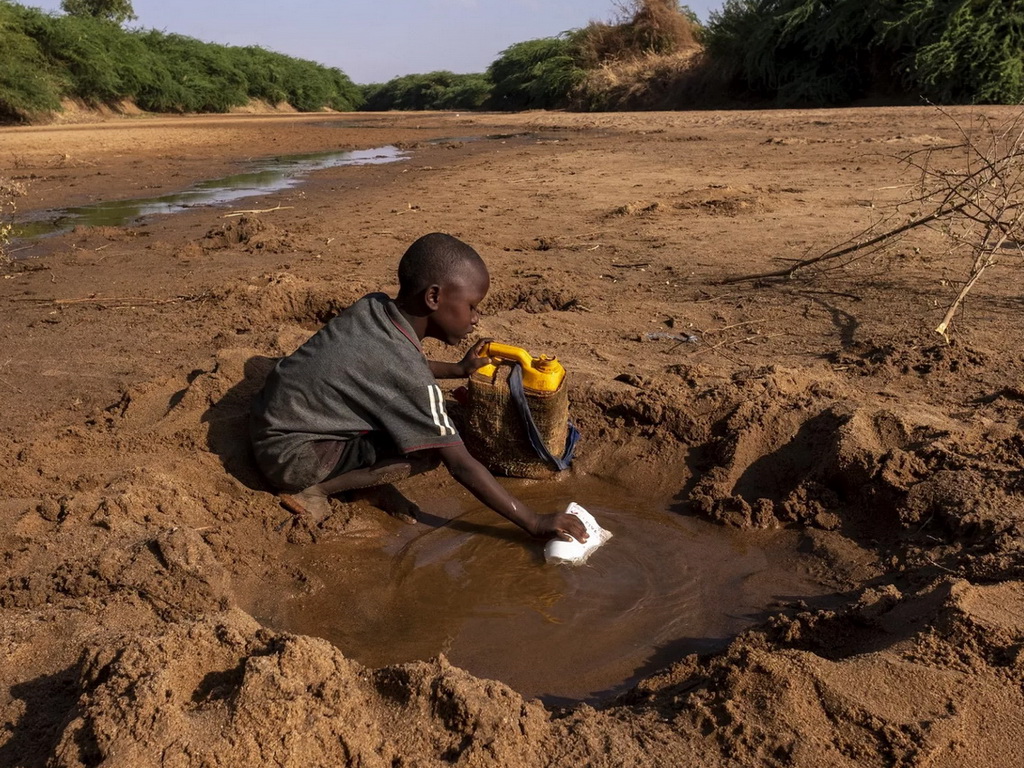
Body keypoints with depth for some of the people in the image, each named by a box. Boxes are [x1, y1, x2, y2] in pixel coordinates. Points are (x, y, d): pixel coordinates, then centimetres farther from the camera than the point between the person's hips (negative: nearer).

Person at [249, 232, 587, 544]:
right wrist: (535, 523, -18)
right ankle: (314, 489, -9)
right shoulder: (407, 374, -27)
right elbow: (461, 465, -23)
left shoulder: (374, 306, -6)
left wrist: (458, 369, 12)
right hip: (289, 457, -8)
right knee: (429, 451, -18)